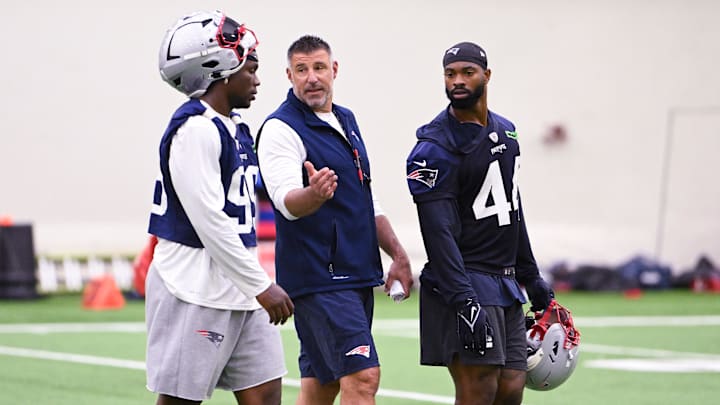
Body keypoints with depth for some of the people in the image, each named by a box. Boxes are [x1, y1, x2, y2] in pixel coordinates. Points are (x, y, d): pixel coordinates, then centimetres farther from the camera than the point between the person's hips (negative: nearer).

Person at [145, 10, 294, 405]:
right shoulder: (195, 129, -16)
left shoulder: (235, 128, 15)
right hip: (195, 289, -9)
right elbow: (208, 221, -20)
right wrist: (261, 286, -17)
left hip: (237, 291, 9)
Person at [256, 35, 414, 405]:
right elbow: (287, 202, -25)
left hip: (358, 276, 8)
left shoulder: (346, 121, 16)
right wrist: (312, 195, -47)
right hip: (316, 275, -8)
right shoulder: (281, 129, -10)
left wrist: (398, 255, 19)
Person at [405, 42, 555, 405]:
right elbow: (439, 233, -18)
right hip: (467, 285, -8)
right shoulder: (434, 147, -12)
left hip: (506, 286, 8)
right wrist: (464, 304, -25)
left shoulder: (505, 131, 14)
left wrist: (531, 277, 25)